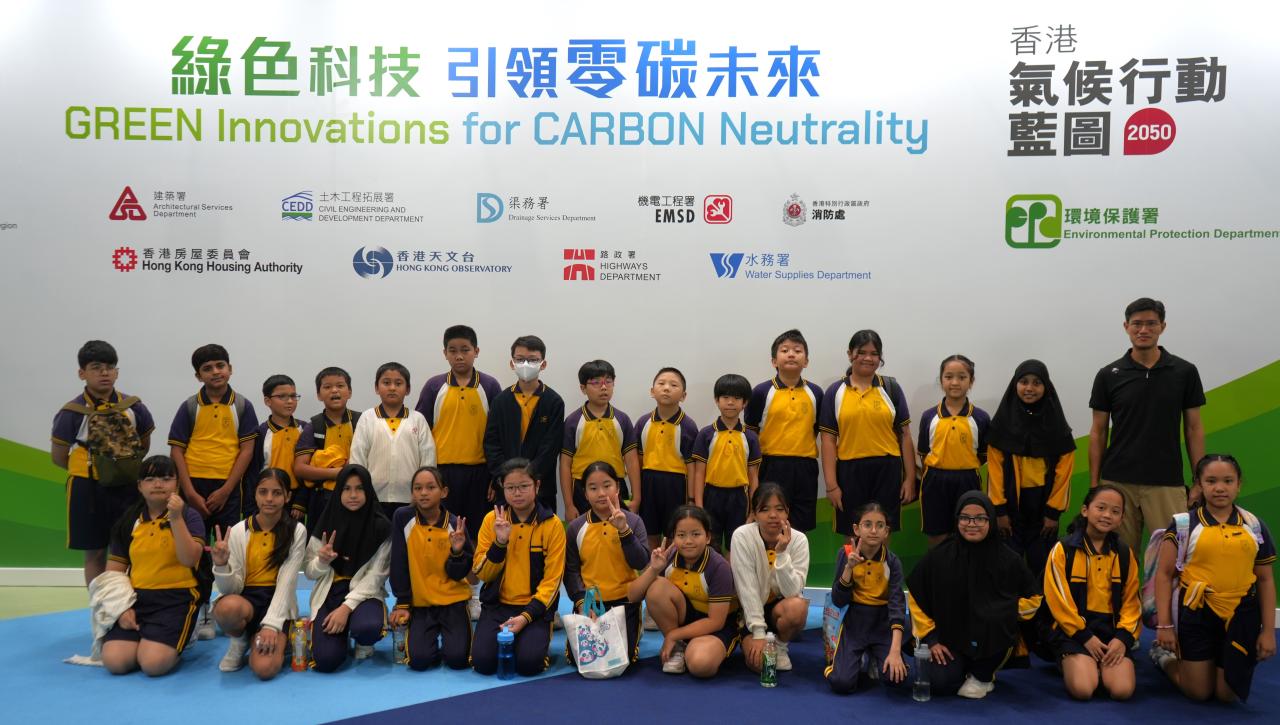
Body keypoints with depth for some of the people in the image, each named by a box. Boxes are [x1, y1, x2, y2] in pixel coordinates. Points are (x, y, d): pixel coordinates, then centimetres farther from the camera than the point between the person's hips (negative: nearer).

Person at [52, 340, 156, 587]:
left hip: (127, 488, 2)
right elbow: (59, 457, -2)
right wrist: (89, 470, -3)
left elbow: (144, 445, 12)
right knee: (95, 553, 7)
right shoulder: (72, 412, -9)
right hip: (88, 489, -2)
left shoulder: (133, 407, -2)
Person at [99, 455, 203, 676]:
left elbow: (189, 560, -17)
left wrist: (176, 518, -24)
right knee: (114, 661, -18)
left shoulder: (189, 516, -2)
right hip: (135, 598, 4)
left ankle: (176, 642, 10)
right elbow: (113, 571, 12)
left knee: (153, 663, -23)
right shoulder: (128, 519, 10)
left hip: (175, 598, -4)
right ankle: (141, 638, 13)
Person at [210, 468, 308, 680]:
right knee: (228, 607, -36)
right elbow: (232, 588, -3)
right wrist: (222, 566, -24)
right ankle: (239, 642, -1)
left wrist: (271, 624, -20)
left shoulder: (296, 531, -4)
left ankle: (280, 640, 10)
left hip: (278, 604, -1)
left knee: (264, 668, -27)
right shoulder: (239, 531, -1)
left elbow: (286, 582, -10)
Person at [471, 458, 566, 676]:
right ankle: (502, 637, 12)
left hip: (535, 605, -2)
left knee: (529, 662, -24)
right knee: (483, 662, -19)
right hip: (497, 604, 2)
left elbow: (552, 580, -6)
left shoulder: (552, 524, -6)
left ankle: (536, 636, 9)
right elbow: (481, 574, -2)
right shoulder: (492, 519, 0)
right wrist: (500, 541, -18)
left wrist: (526, 616, -17)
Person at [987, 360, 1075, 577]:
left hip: (1043, 503, 0)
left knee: (1041, 566, 6)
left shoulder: (1056, 423, -1)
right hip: (1011, 501, 0)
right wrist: (999, 509, -7)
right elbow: (995, 468, -3)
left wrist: (1054, 511, -5)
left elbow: (1064, 469, -1)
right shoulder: (1003, 421, -2)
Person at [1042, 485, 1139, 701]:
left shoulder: (1125, 554, 9)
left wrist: (1123, 637, -7)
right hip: (1074, 629, -3)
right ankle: (1071, 664, 10)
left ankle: (1101, 666, 13)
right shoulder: (1063, 550, -4)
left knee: (1122, 690, -20)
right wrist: (1084, 636, -11)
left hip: (1113, 629, 3)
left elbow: (1131, 601, 8)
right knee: (1082, 689, -24)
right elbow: (1058, 598, -7)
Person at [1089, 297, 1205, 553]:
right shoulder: (1108, 375, 2)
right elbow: (1098, 433, 5)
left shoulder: (1185, 372, 2)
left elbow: (1194, 429, 6)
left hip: (1167, 483, 0)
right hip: (1117, 483, 0)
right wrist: (1094, 485, 1)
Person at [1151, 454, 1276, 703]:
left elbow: (1265, 579, 8)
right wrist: (1164, 625, -7)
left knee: (1228, 695, 6)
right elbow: (1164, 574, -3)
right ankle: (1164, 655, 31)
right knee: (1198, 692, 3)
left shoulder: (1254, 526, 4)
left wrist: (1268, 630, 4)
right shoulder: (1183, 524, -4)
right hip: (1197, 614, -2)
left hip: (1241, 616, 2)